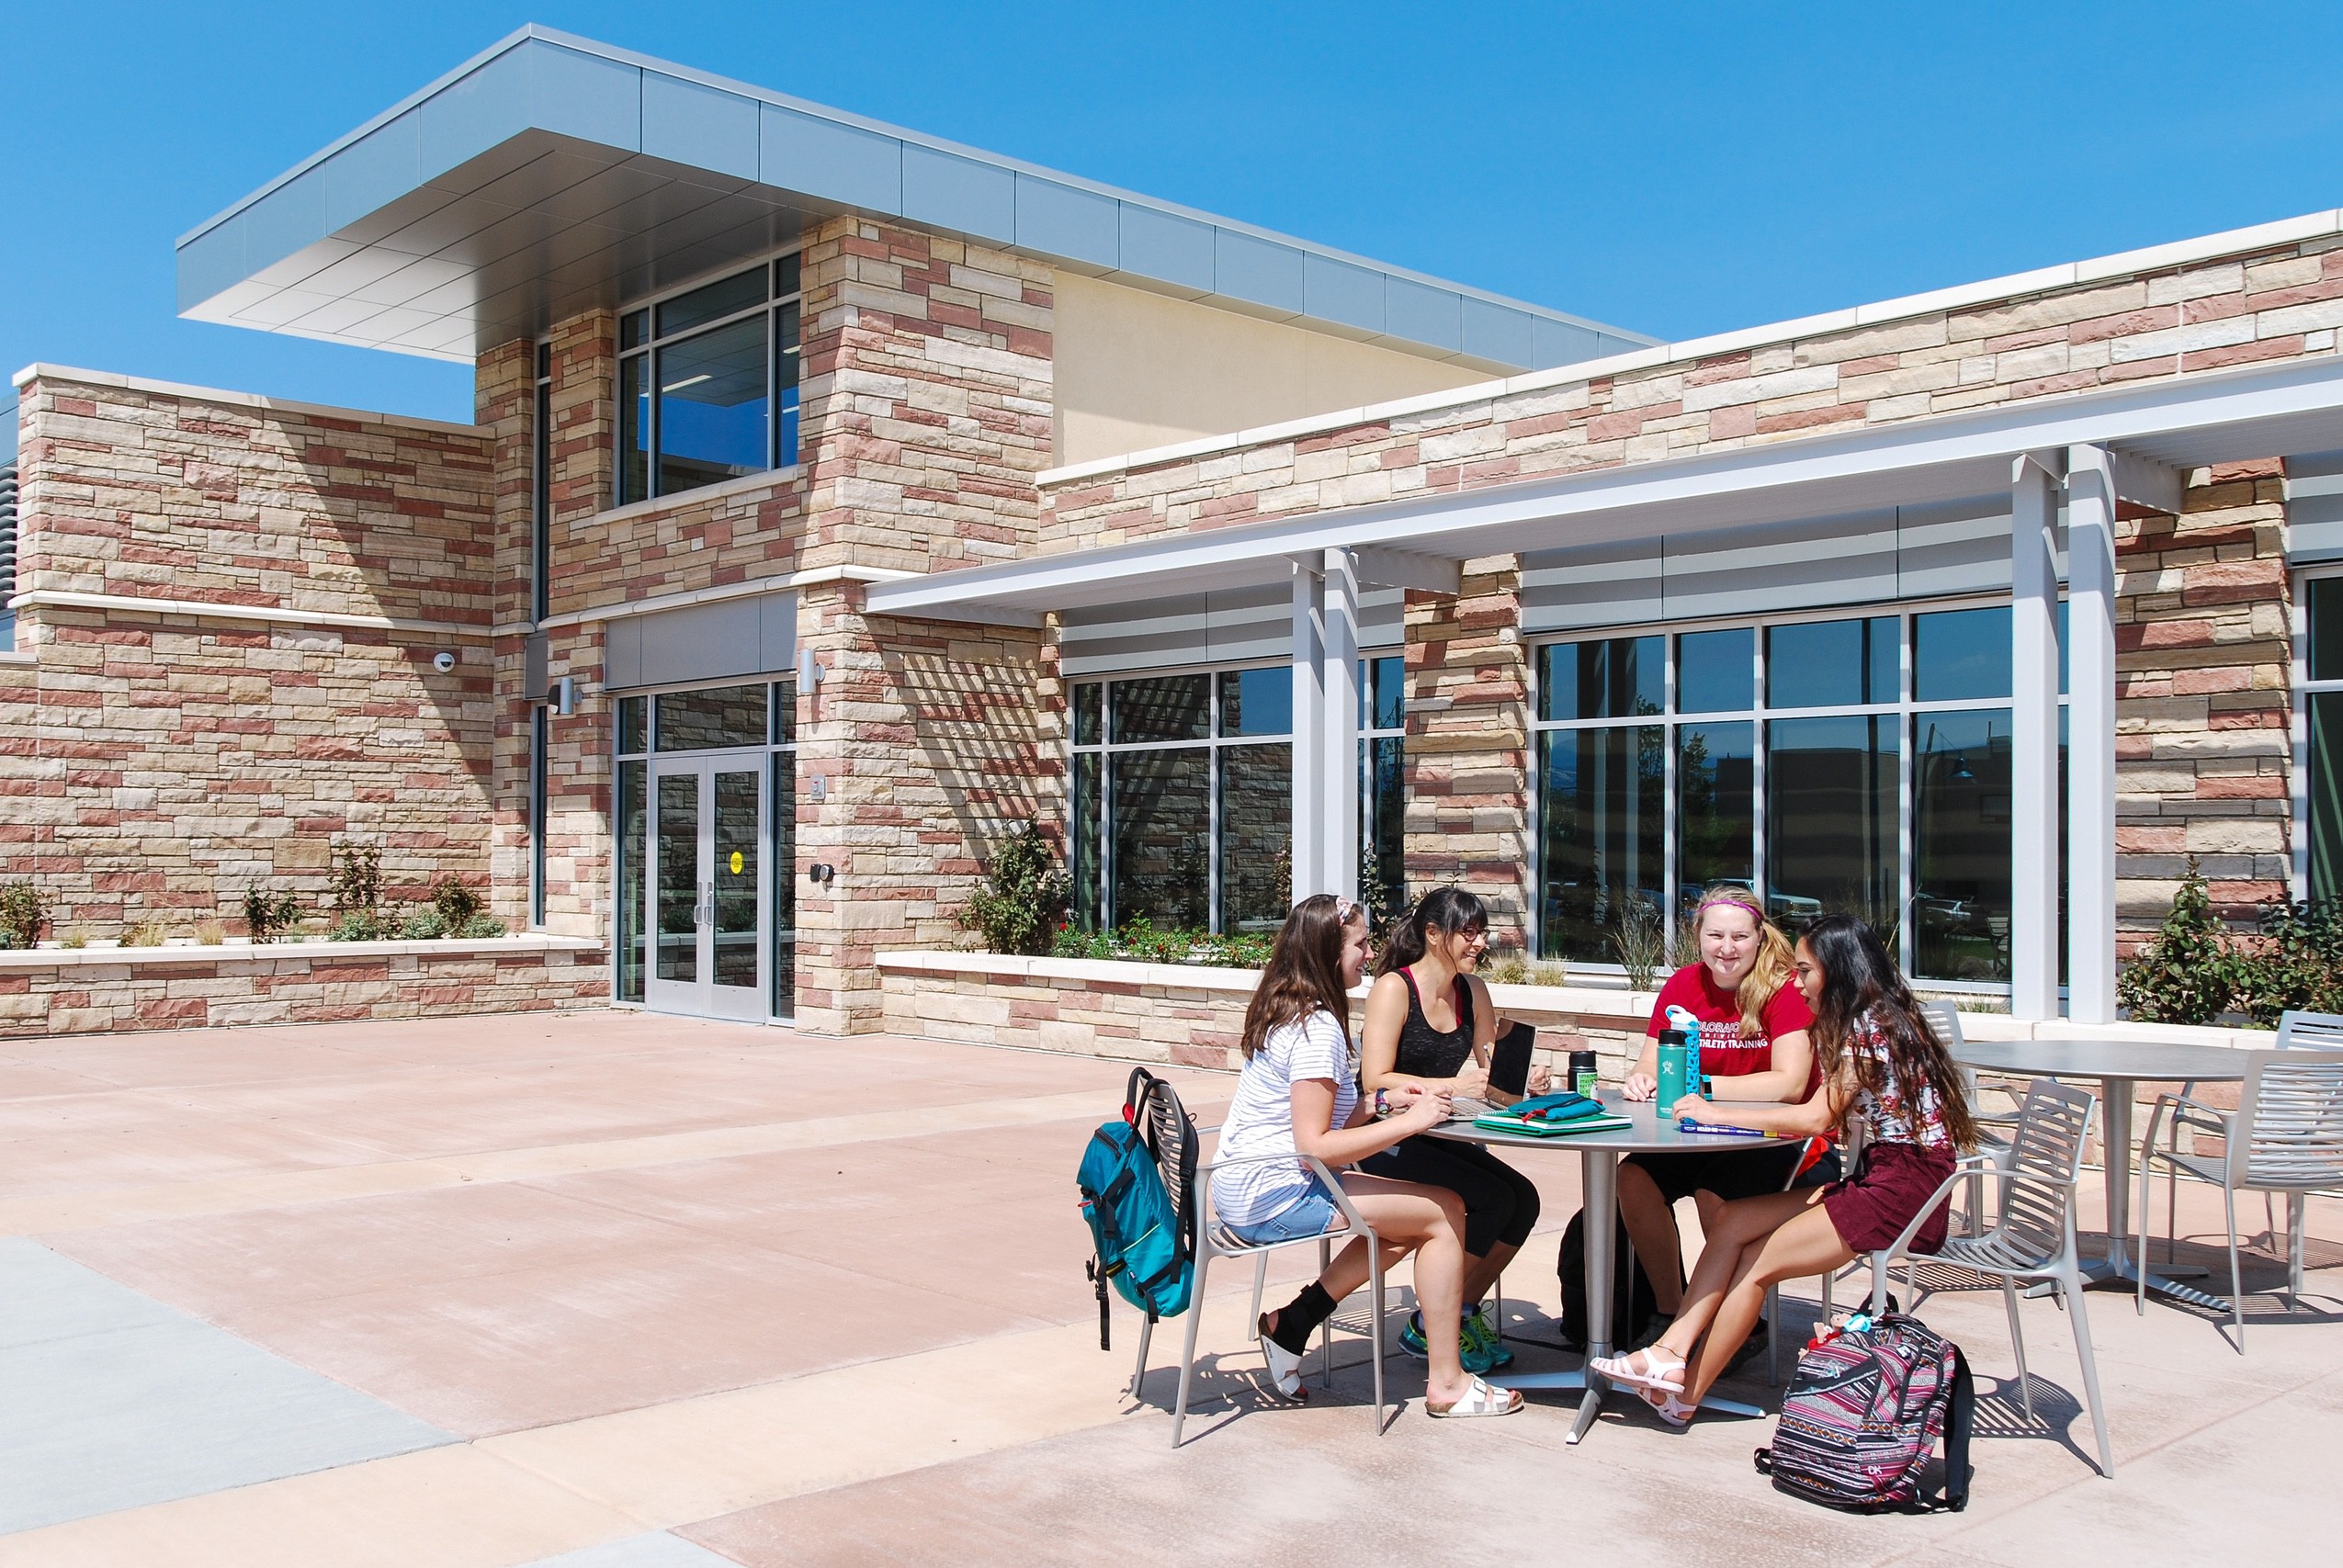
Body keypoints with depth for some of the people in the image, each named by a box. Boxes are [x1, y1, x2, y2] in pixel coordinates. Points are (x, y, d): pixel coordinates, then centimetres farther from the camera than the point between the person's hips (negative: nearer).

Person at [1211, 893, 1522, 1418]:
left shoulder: (1286, 1012, 12)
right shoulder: (1318, 1028, -18)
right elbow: (1314, 1146, -23)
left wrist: (1385, 1104, 3)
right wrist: (1410, 1122, -19)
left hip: (1242, 1192, 10)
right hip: (1275, 1198, -10)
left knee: (1405, 1232, 16)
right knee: (1446, 1212, -6)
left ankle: (1291, 1325, 13)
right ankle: (1446, 1384, 0)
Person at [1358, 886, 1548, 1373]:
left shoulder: (1473, 991, 8)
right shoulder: (1394, 988, -13)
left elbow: (1488, 1072, 10)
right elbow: (1375, 1081, -19)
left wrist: (1523, 1082, -12)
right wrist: (1454, 1086, -27)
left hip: (1443, 1139, 7)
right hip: (1388, 1142, -7)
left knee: (1524, 1198, -15)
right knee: (1494, 1199, -22)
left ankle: (1464, 1311, 5)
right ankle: (1428, 1327, -7)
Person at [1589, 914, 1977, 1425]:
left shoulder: (1872, 1025, -14)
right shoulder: (1867, 1023, 17)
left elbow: (1816, 1118, -21)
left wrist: (1715, 1113, -15)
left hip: (1906, 1192, -9)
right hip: (1878, 1179, 9)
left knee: (1757, 1262, -11)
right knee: (1733, 1219, -6)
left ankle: (1685, 1394, -1)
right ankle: (1672, 1351, -15)